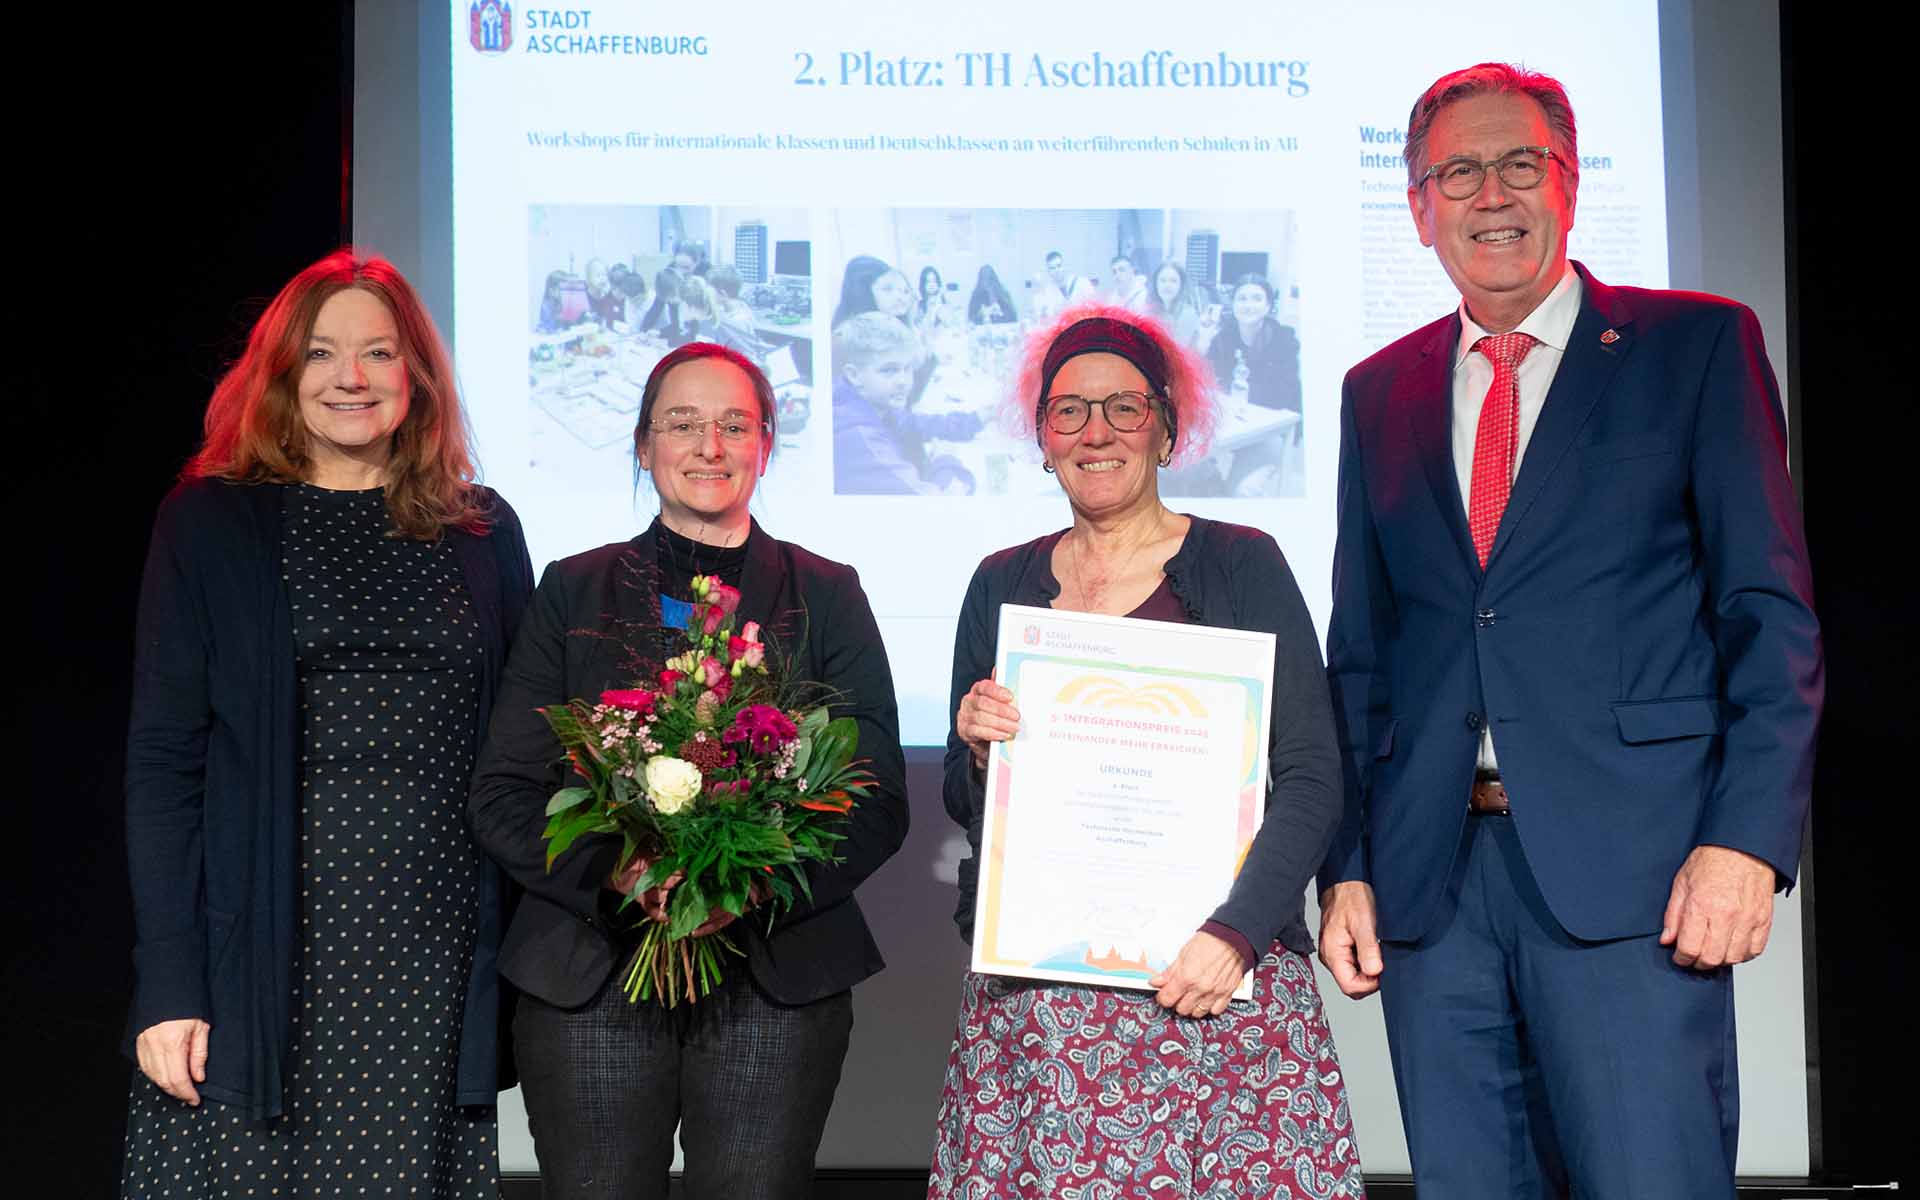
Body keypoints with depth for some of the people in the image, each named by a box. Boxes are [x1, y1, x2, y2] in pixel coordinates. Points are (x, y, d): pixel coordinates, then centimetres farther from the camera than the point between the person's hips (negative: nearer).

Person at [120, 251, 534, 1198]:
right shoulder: (209, 523, 5)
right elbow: (162, 759, 1)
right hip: (266, 959, -2)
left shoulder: (483, 532, 11)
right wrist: (165, 985, -7)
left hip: (437, 967, 2)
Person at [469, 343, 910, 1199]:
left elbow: (881, 804, 4)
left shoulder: (826, 596, 8)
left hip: (780, 981, 0)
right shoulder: (573, 591, 9)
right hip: (590, 980, 0)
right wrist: (615, 873, -15)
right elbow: (500, 797, 4)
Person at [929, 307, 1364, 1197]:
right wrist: (978, 748, -4)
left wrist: (1236, 931, -14)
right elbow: (964, 807, 18)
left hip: (1212, 977, -2)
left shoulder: (1240, 564, 2)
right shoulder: (1002, 583, 12)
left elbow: (1310, 776, -3)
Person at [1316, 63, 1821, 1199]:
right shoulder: (1380, 392, 16)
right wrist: (1347, 864, 7)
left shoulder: (1698, 345, 5)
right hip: (1430, 880, 4)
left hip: (1630, 869, -3)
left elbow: (1772, 612, -1)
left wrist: (1746, 839, -12)